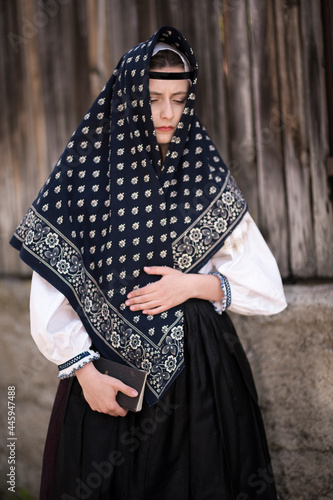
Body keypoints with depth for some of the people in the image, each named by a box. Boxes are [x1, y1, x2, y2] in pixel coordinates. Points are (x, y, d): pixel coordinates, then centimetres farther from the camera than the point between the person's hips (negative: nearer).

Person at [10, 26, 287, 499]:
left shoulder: (209, 180, 2)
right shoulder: (82, 175, -3)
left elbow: (268, 286, 3)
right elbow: (52, 297, -5)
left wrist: (195, 285, -11)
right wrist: (85, 374, -13)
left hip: (199, 371, 2)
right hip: (107, 382, -1)